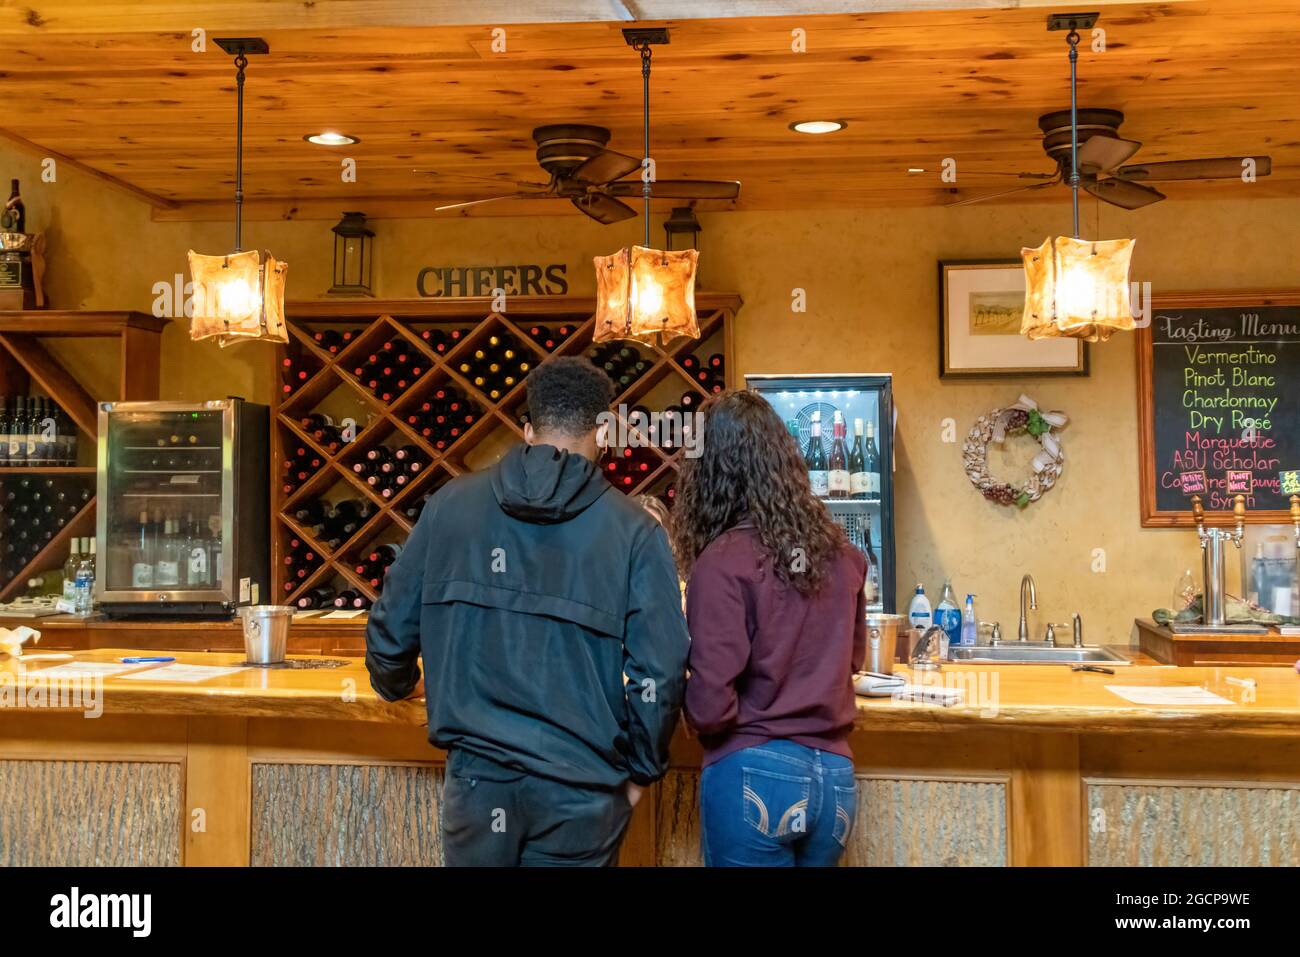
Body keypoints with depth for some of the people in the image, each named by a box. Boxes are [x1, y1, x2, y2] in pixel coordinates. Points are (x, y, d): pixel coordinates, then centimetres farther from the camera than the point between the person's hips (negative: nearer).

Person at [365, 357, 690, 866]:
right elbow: (660, 673, -10)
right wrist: (642, 770, 7)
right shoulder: (634, 531, -7)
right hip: (579, 791, -1)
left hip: (477, 780, 2)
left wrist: (398, 685, 28)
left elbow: (391, 628, 6)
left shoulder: (451, 504, 0)